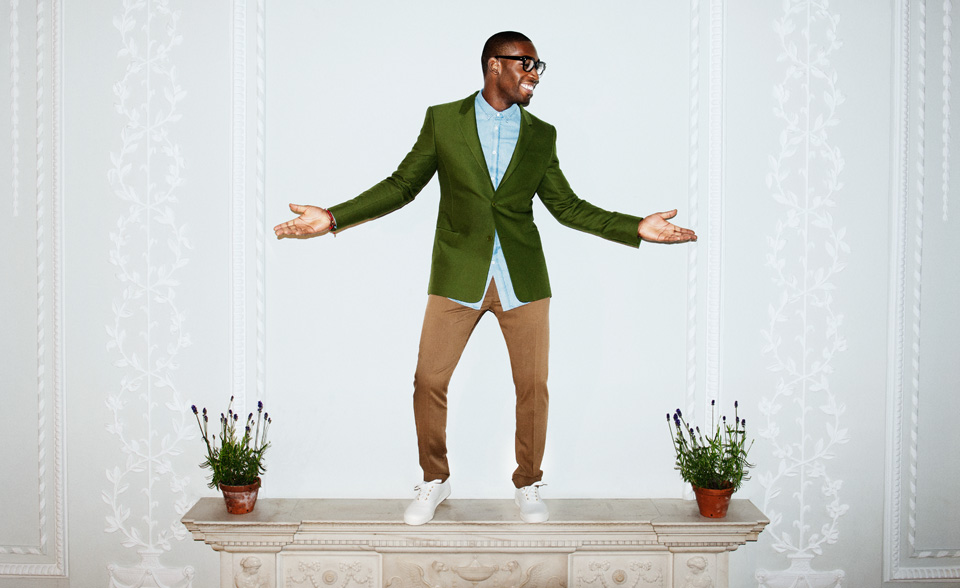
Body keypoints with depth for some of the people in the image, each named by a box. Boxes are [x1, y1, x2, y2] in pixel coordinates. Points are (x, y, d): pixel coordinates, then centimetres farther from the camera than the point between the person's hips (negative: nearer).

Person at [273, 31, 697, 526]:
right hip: (458, 277, -1)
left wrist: (637, 227, 3)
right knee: (429, 380, 1)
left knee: (533, 385, 4)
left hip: (523, 279, 2)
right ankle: (434, 481, 23)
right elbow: (401, 186, 5)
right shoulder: (442, 120, 4)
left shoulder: (541, 135, 9)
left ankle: (528, 485, 25)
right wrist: (332, 218, -4)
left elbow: (566, 205, 12)